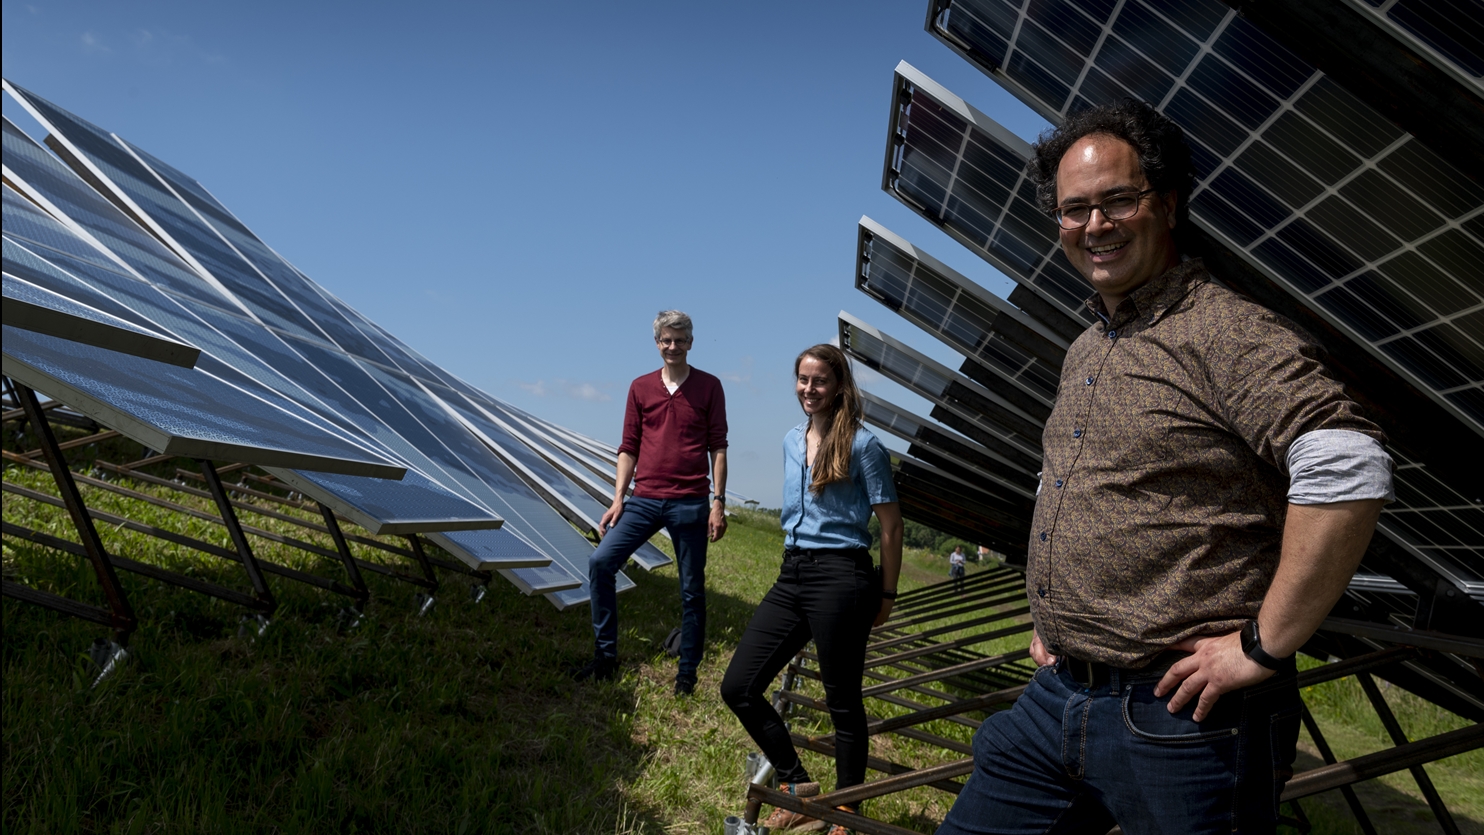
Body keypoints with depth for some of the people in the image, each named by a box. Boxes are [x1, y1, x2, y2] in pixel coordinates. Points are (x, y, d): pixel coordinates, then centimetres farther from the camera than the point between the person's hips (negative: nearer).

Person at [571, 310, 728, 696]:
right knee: (600, 562, -12)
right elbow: (629, 447, 9)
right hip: (644, 500, 2)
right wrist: (618, 498, 1)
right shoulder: (640, 387, 9)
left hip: (690, 503, -2)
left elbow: (718, 447, 0)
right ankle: (605, 656, 1)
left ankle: (687, 673, 18)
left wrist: (719, 503, -6)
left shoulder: (709, 386, 2)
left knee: (692, 590, 4)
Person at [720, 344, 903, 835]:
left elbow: (891, 525, -5)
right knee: (737, 688, 5)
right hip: (791, 575, 7)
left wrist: (886, 595, -2)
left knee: (843, 703, 5)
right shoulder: (791, 441, 13)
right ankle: (797, 785, 22)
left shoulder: (862, 445, -7)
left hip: (840, 577, -7)